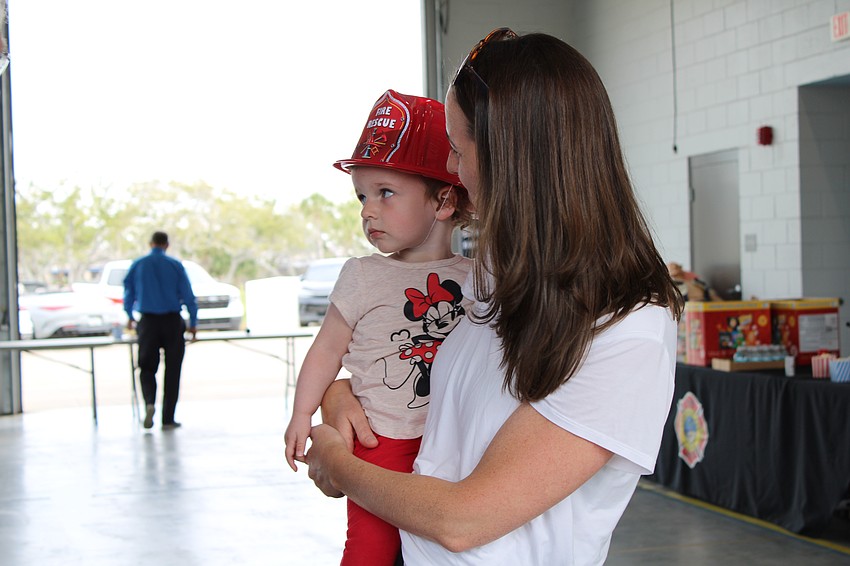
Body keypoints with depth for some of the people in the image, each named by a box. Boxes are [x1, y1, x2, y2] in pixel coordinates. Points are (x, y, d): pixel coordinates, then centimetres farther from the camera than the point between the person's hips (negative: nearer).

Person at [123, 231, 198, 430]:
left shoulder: (137, 265, 2)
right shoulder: (175, 265, -3)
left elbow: (128, 293, 11)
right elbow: (188, 296, -4)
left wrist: (130, 318, 26)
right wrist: (193, 323, 3)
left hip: (148, 323, 1)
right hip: (173, 322, -1)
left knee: (147, 367, 10)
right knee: (172, 370, 6)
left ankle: (149, 402, -18)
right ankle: (168, 419, 6)